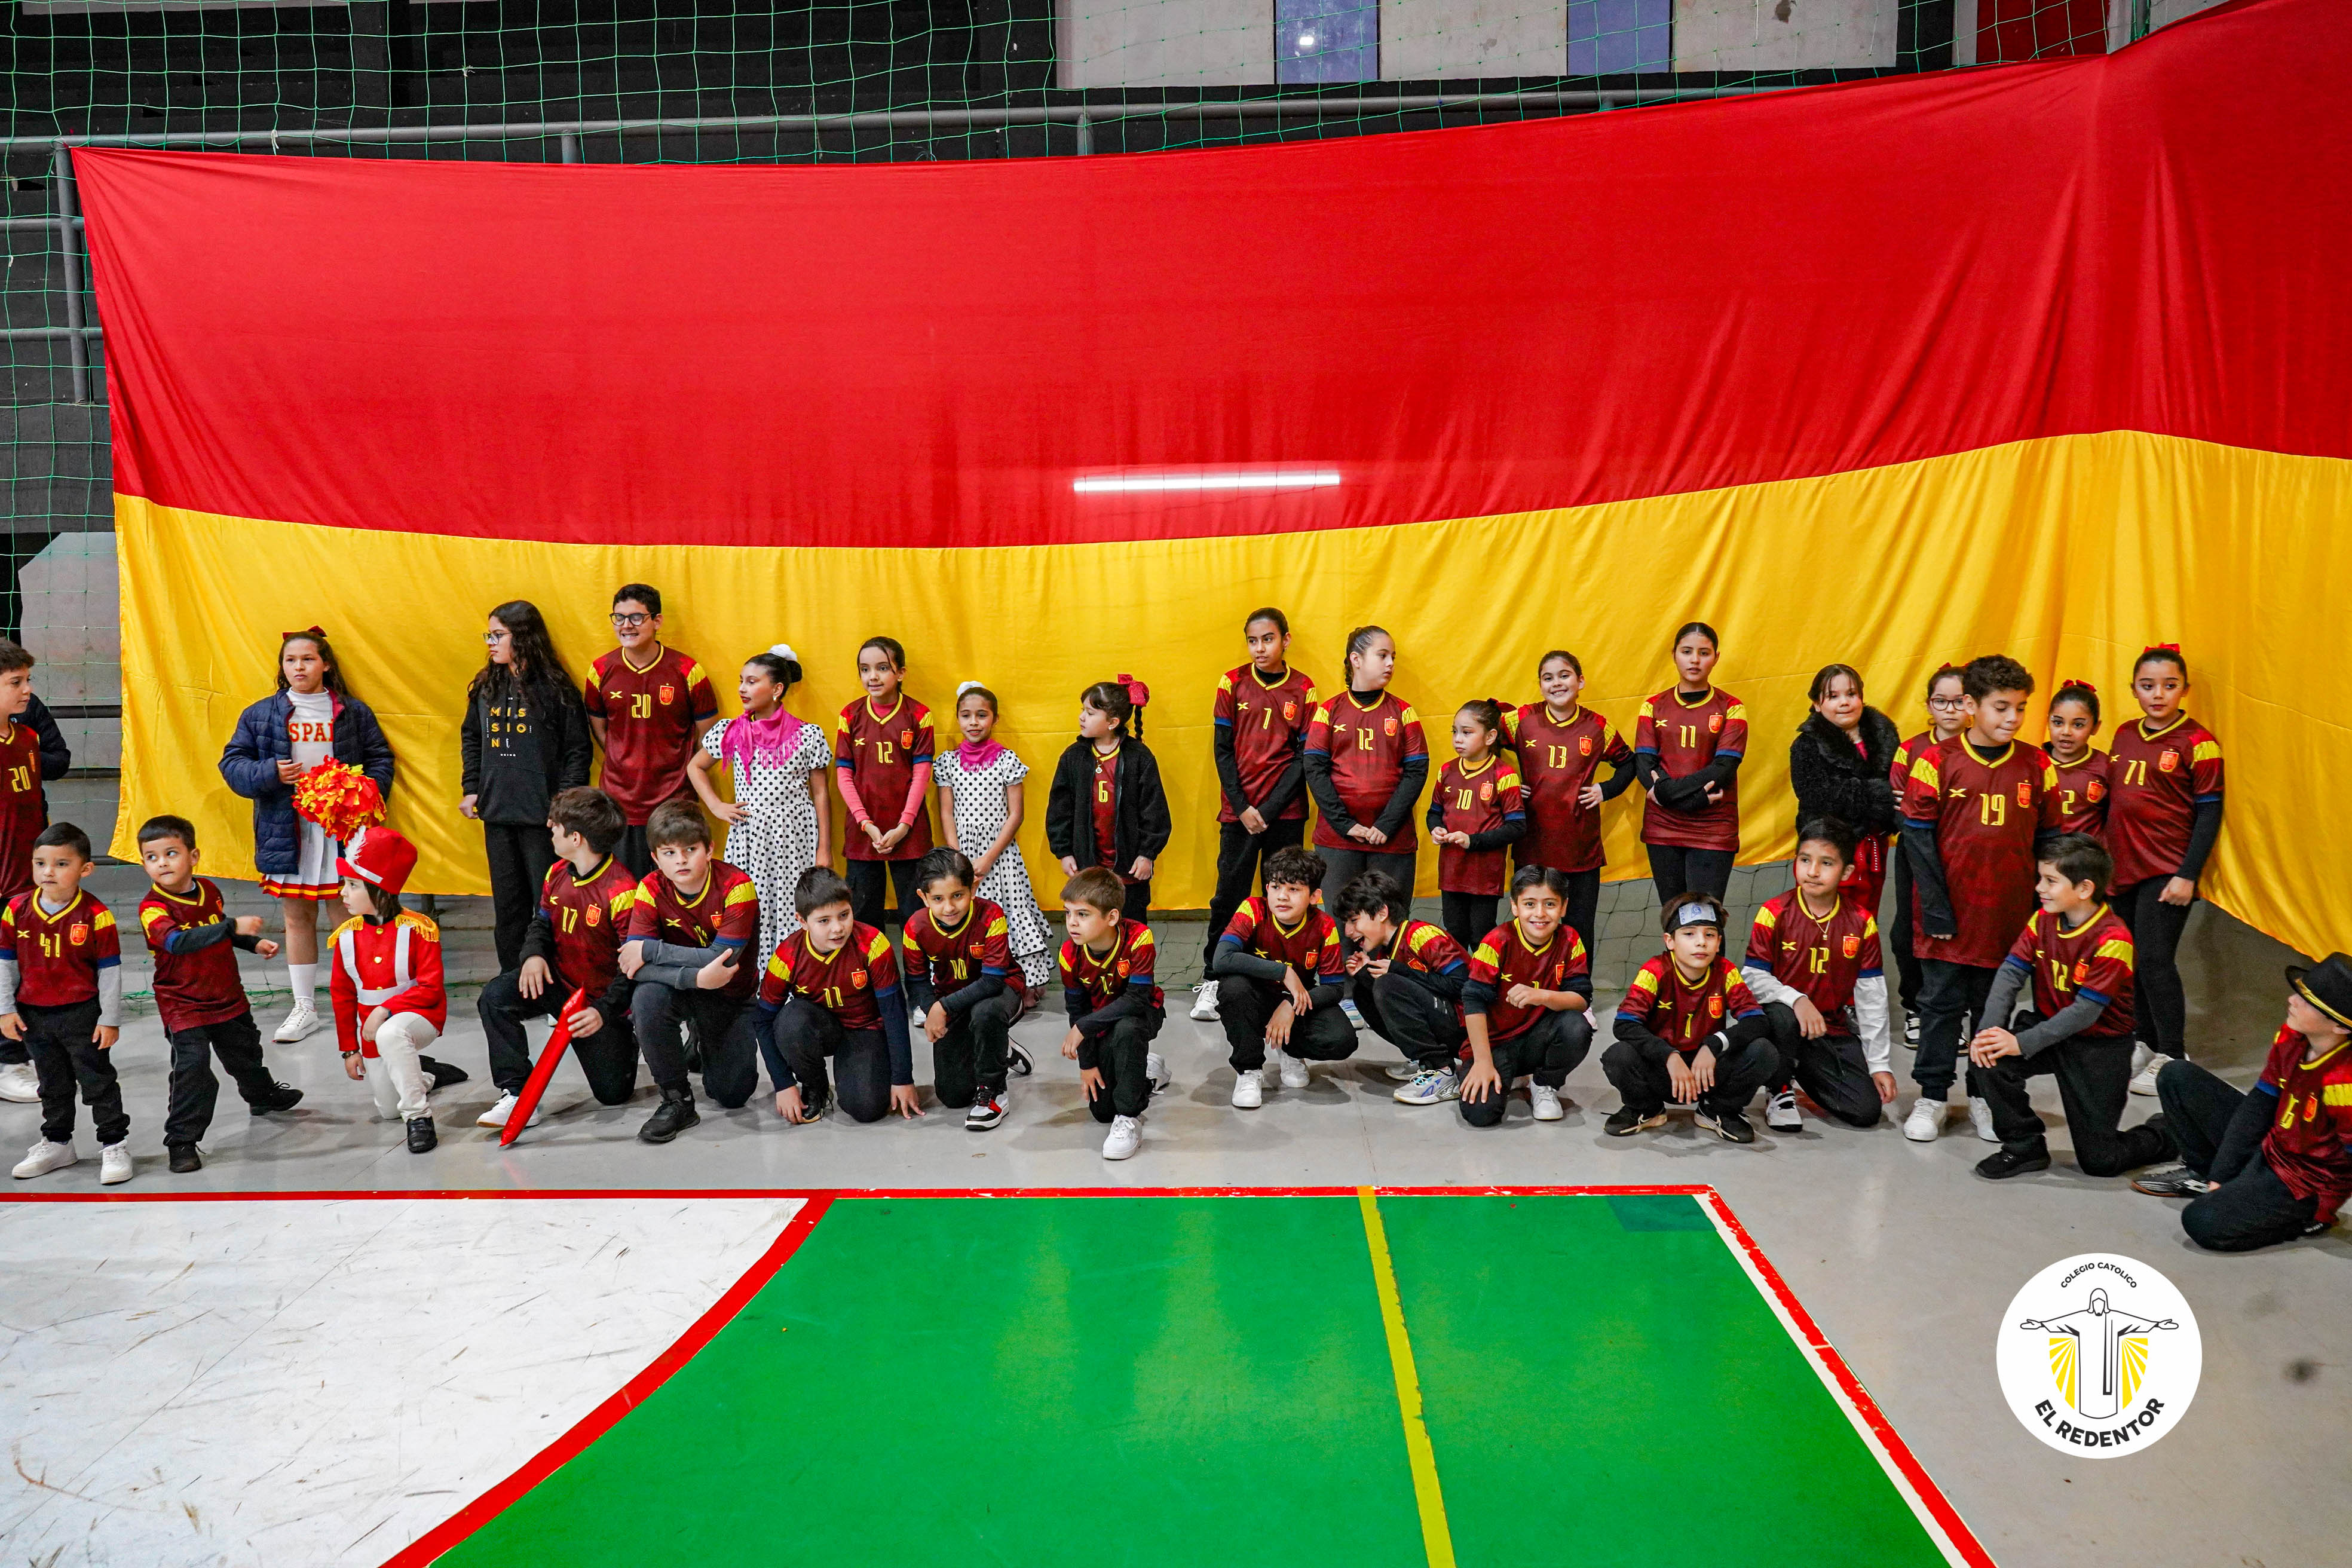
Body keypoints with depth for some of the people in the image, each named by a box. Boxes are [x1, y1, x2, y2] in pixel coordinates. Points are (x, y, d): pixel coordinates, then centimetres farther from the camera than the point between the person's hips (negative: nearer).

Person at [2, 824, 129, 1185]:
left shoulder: (96, 915, -15)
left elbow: (109, 971, -10)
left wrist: (110, 1019, -8)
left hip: (83, 1015, -4)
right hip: (33, 1015, 4)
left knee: (98, 1081, 4)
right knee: (52, 1084, 20)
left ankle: (114, 1144, 15)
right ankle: (56, 1143, 35)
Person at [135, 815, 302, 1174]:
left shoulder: (208, 889, -1)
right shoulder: (153, 908, -22)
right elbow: (178, 942, -41)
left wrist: (255, 943, 7)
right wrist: (233, 927, -47)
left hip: (228, 997, 7)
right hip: (184, 1006, -6)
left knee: (245, 1053, 26)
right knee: (193, 1070, -15)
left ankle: (263, 1096, 53)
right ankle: (181, 1142, -3)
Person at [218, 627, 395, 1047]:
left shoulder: (354, 712, 5)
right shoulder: (260, 715, 8)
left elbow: (380, 759, 6)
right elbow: (233, 763, 7)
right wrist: (270, 773, -12)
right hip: (288, 831, 2)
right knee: (297, 918, 10)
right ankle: (304, 1008, 19)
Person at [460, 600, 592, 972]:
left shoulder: (555, 689, -8)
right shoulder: (485, 687, 9)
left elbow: (579, 750, -7)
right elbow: (471, 739, 19)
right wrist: (470, 789, 9)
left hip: (542, 815, -6)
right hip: (497, 814, 6)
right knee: (507, 902, 14)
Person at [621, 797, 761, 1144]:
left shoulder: (736, 886, -24)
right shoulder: (651, 891, -17)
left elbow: (722, 959, -31)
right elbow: (630, 965, -27)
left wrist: (649, 950, -32)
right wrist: (697, 976, -41)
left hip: (732, 996, -1)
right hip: (678, 988, 1)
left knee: (732, 1095, -7)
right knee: (647, 996, -34)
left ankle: (706, 1043, 29)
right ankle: (677, 1101, -16)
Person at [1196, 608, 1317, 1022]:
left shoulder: (1303, 688, 0)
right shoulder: (1232, 683, 1)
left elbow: (1304, 756, -1)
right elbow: (1222, 750, 0)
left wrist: (1269, 809, -9)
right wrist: (1242, 807, -8)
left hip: (1285, 812, 0)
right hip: (1238, 808, 0)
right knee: (1229, 895, 1)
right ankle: (1212, 981, 10)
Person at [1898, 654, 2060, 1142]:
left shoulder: (2036, 766, 2)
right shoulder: (1937, 762, -7)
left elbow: (2047, 842, 7)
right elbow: (1917, 838, -7)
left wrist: (2043, 910, 3)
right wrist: (1936, 909, -10)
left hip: (2010, 918, 3)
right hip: (1950, 917, -2)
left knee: (1995, 1006, 13)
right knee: (1942, 1005, 7)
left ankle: (1984, 1095, 26)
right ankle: (1931, 1097, 18)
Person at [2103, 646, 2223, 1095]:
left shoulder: (2197, 742, -8)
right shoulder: (2125, 736, 9)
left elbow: (2209, 812, -9)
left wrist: (2188, 875, -14)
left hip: (2167, 872, -6)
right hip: (2123, 867, 6)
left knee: (2156, 960, -6)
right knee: (2131, 959, 12)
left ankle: (2173, 1058, 5)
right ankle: (2145, 1042, 26)